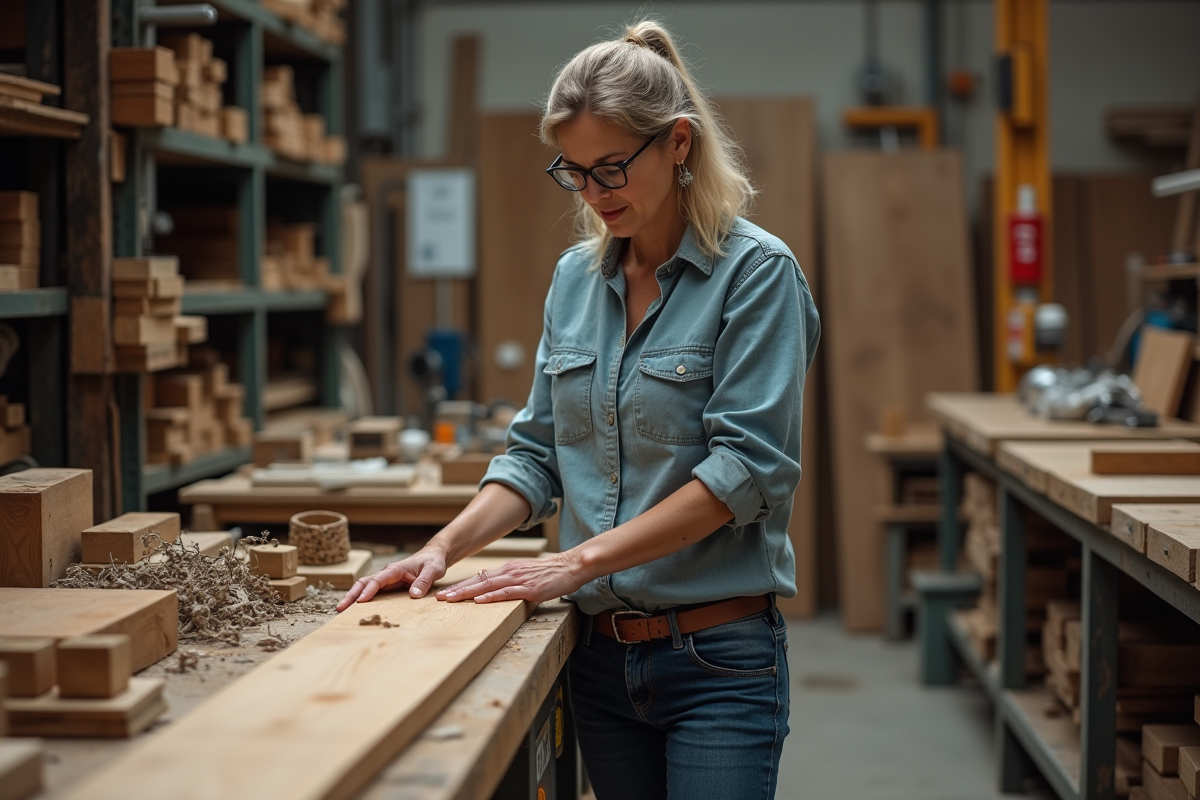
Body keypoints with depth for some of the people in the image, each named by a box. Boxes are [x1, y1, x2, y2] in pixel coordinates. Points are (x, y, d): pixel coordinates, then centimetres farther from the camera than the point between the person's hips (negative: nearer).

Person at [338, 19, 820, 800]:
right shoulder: (575, 276, 9)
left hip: (719, 655, -5)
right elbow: (538, 450, 11)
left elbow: (748, 464, -18)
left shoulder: (756, 270, -10)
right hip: (603, 652, 6)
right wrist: (447, 546, -6)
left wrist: (581, 559, -21)